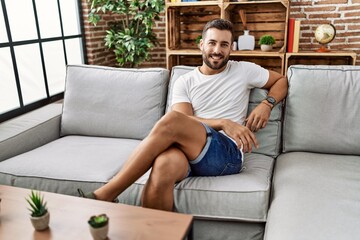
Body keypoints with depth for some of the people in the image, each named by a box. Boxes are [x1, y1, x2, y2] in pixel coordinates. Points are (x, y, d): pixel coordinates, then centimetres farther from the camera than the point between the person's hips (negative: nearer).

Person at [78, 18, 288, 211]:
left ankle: (104, 195, -25)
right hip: (189, 149, 2)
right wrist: (224, 123, -15)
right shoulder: (185, 82, 13)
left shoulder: (243, 71, 13)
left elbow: (282, 80, 25)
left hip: (228, 154, -1)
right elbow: (185, 121, 0)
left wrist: (267, 104, 4)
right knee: (164, 166, -39)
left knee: (171, 121, -31)